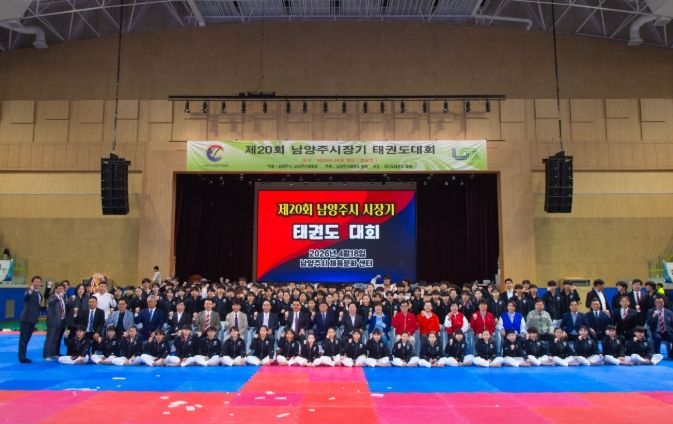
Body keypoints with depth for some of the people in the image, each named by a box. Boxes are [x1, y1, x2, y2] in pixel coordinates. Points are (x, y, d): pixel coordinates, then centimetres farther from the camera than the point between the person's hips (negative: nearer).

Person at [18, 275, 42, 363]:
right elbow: (25, 297, -35)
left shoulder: (39, 293, 13)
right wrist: (30, 291, -53)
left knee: (27, 339, 14)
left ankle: (23, 356, 22)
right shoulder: (29, 290, -11)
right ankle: (22, 358, -1)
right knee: (23, 338, -4)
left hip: (33, 319, 8)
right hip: (26, 318, -8)